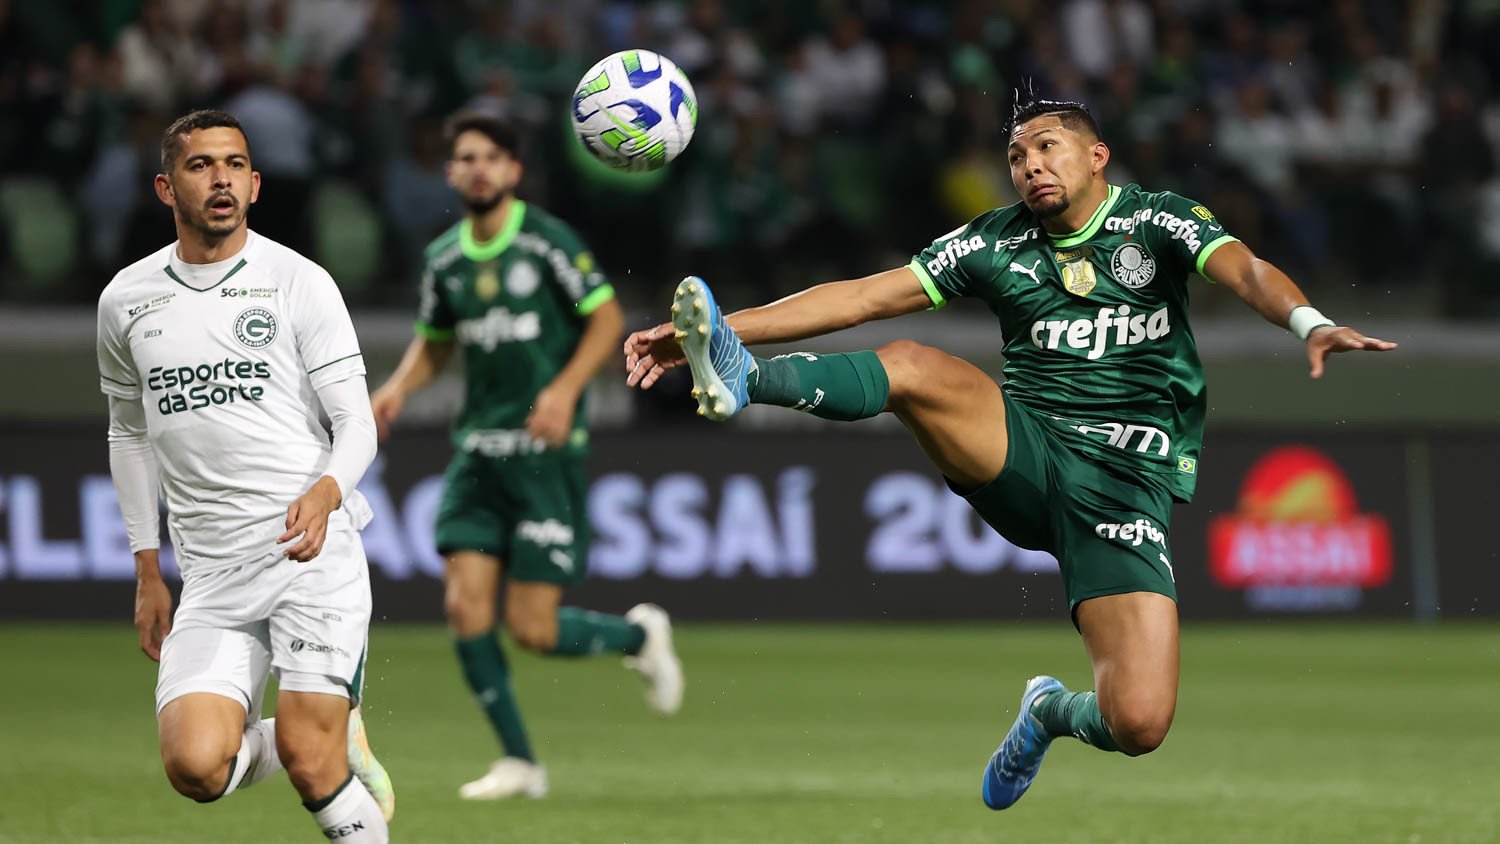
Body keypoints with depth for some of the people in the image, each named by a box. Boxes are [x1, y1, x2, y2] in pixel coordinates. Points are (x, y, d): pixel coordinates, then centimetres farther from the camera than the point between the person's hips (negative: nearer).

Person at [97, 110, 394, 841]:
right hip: (212, 575, 3)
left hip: (311, 550, -3)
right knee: (196, 767, -15)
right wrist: (147, 574, 20)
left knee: (308, 763, -14)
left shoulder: (299, 283, 0)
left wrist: (325, 493, -24)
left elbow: (356, 423, -2)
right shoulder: (125, 300, 10)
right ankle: (335, 741, 17)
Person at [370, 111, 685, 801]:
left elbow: (607, 317, -4)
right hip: (477, 451, 5)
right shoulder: (444, 258, 8)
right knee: (465, 608, -8)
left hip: (546, 451, -5)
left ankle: (639, 635, 23)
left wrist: (565, 389, -18)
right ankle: (518, 762, 5)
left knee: (532, 629, -8)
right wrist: (399, 387, 2)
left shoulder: (548, 240, -7)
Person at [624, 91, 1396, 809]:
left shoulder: (1155, 222, 4)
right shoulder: (996, 242, 11)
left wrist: (1310, 323, -37)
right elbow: (861, 298, 7)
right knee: (914, 367, -28)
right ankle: (734, 374, -43)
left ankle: (1052, 712, 18)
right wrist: (718, 329, 0)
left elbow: (1243, 270, -14)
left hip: (1126, 481, -2)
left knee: (1139, 726, -15)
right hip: (1022, 455, 2)